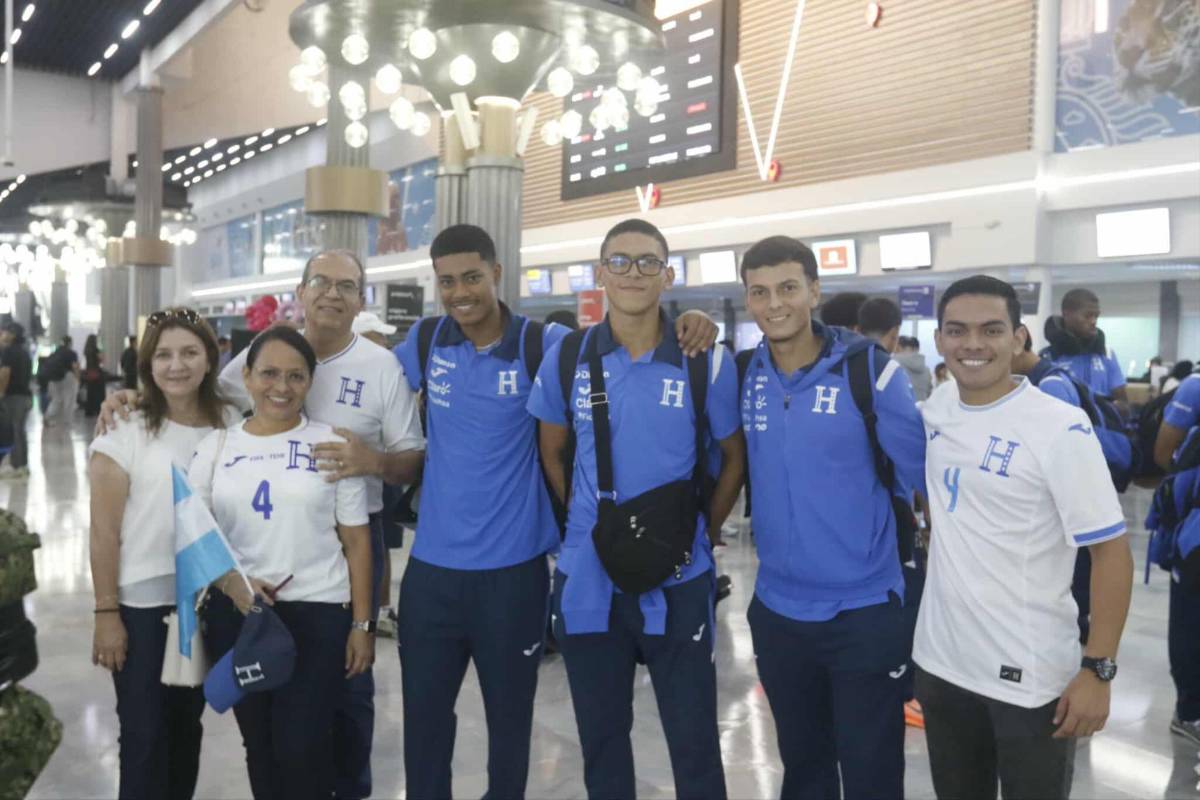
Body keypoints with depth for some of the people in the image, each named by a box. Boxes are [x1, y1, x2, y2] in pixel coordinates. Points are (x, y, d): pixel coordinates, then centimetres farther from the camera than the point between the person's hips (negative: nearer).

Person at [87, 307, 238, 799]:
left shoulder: (231, 425, 0)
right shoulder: (125, 432, -10)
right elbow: (104, 532, -9)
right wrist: (106, 612, -10)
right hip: (142, 604, -3)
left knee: (187, 725, 18)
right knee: (145, 734, 5)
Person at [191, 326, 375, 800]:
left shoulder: (331, 445, -2)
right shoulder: (216, 447, 4)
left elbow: (356, 540, -1)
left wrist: (362, 624, -5)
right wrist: (229, 581, -12)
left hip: (319, 614, -3)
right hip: (234, 615, 3)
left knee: (302, 749, -2)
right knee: (259, 744, 15)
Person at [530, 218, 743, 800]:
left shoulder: (708, 363, -7)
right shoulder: (566, 357, -2)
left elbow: (735, 456, 5)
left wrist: (702, 532, 2)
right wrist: (582, 524, 6)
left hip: (678, 581, -1)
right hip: (588, 580, 2)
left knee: (694, 743, 10)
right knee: (600, 738, 17)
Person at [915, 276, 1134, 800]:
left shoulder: (1060, 427, -15)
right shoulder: (934, 411, 1)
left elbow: (1111, 551, -15)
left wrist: (1097, 670, -17)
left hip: (1031, 677, -5)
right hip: (941, 663, 5)